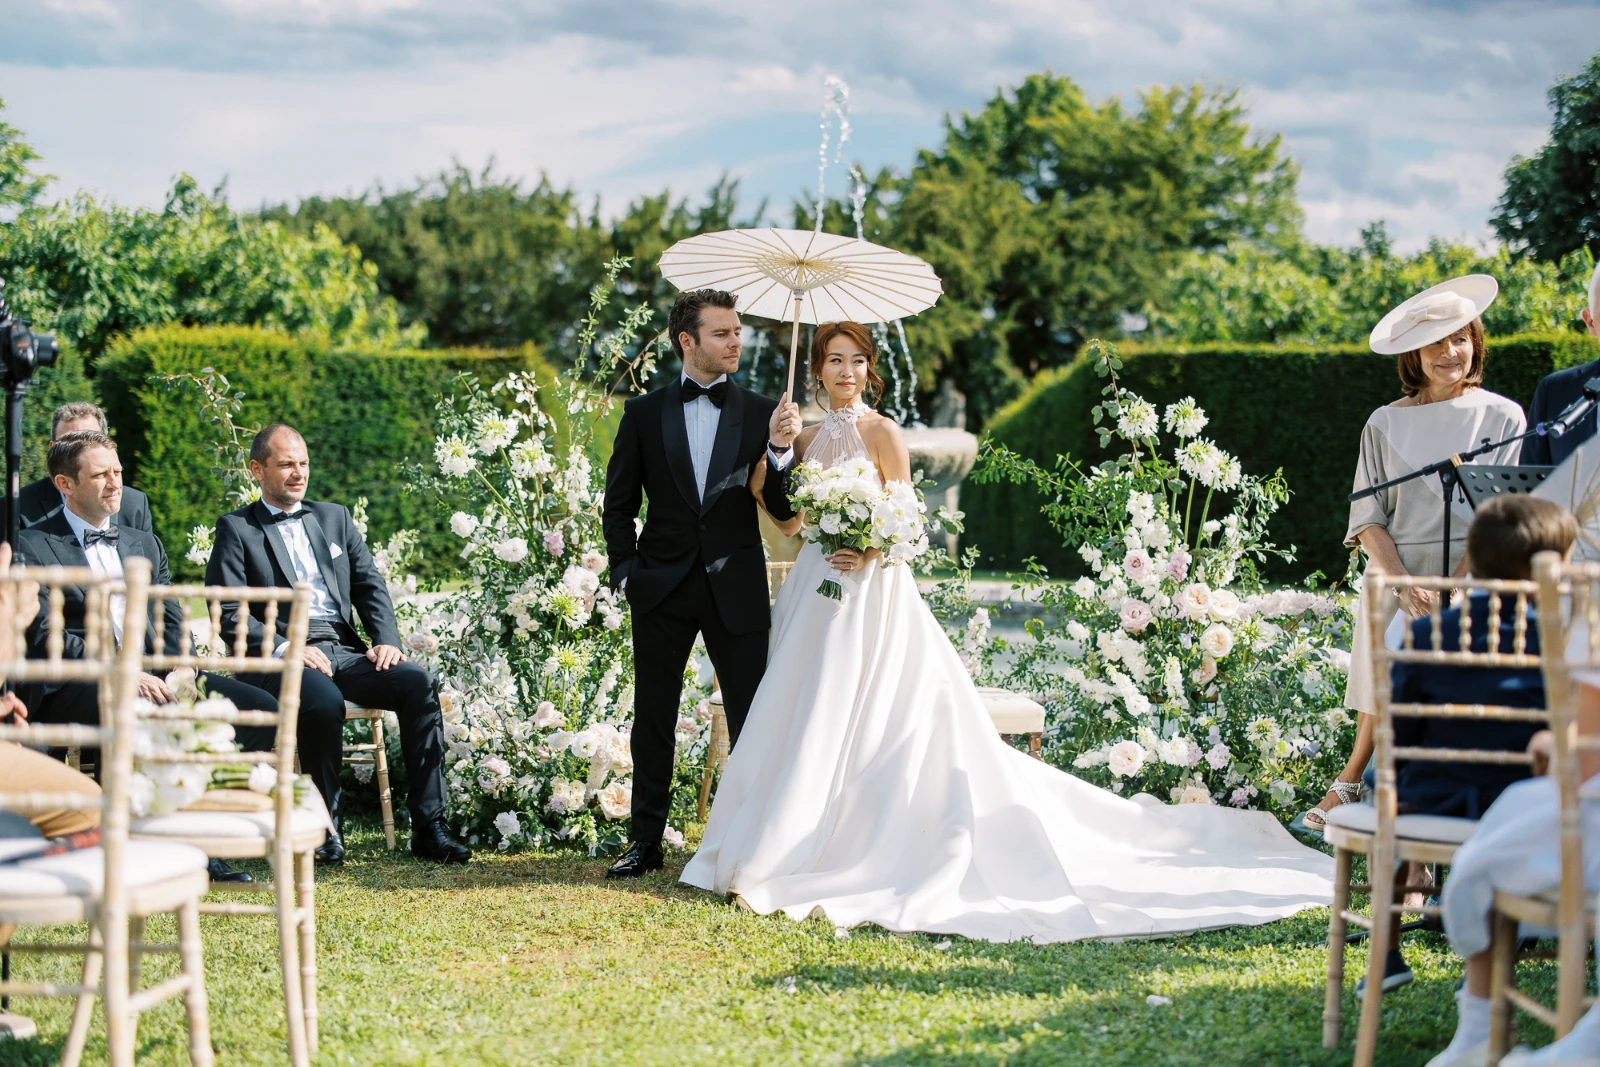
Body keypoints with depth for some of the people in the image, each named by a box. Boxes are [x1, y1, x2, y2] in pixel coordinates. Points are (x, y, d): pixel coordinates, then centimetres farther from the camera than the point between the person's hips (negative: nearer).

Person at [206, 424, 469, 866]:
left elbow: (371, 587, 16)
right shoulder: (236, 529, 7)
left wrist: (386, 642, -3)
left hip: (344, 650, 5)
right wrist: (286, 648, -17)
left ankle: (428, 826, -21)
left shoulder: (335, 518, 23)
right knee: (324, 701, -37)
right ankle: (327, 829, -22)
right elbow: (228, 614, -3)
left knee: (418, 683, -22)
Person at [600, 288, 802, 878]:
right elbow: (619, 504, 10)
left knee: (751, 718, 0)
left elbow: (786, 509, -2)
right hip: (662, 588, 1)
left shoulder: (762, 413, 3)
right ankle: (646, 841, 17)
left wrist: (780, 447, -17)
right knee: (653, 718, 7)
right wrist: (625, 572, 0)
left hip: (736, 589, -1)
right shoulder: (645, 413, 4)